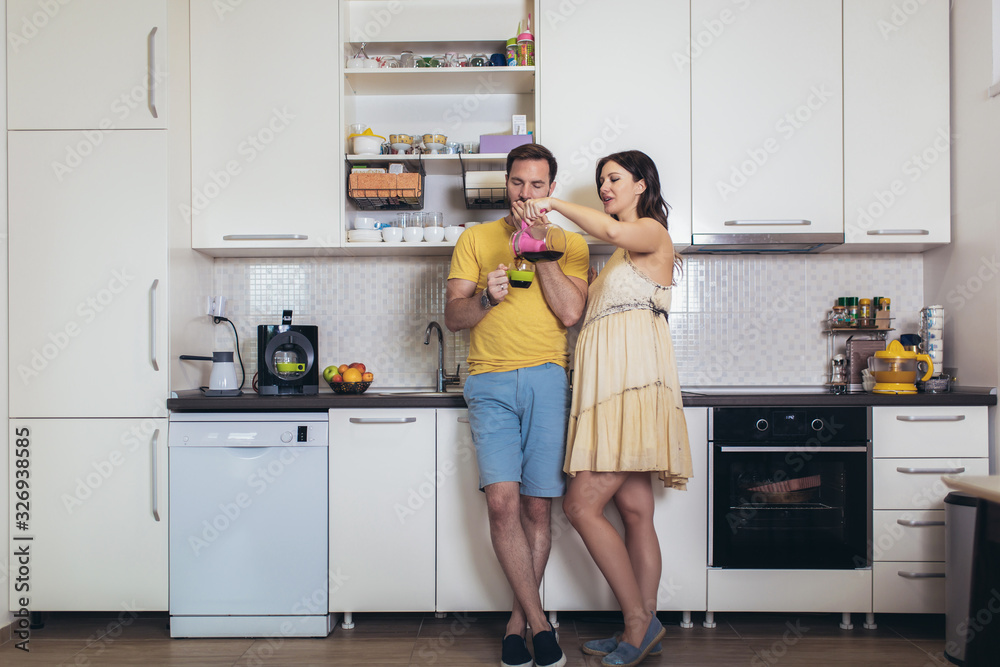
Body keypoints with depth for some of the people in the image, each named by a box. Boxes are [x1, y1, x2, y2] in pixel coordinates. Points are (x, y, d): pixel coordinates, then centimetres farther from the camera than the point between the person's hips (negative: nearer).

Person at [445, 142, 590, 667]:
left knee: (537, 506, 0)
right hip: (490, 382, 0)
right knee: (502, 501, -13)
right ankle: (538, 620, 0)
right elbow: (453, 316, 7)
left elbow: (569, 313, -3)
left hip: (547, 381, 0)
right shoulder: (476, 239, 14)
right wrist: (486, 297, -13)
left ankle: (517, 621, 16)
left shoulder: (570, 244, 13)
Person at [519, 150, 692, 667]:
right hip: (609, 382, 9)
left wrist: (555, 204, -15)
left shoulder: (651, 231, 1)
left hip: (632, 377, -9)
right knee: (635, 510, 8)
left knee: (582, 506, -12)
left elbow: (612, 230, -24)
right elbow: (579, 308, 21)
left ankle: (638, 623, -1)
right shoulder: (619, 254, 27)